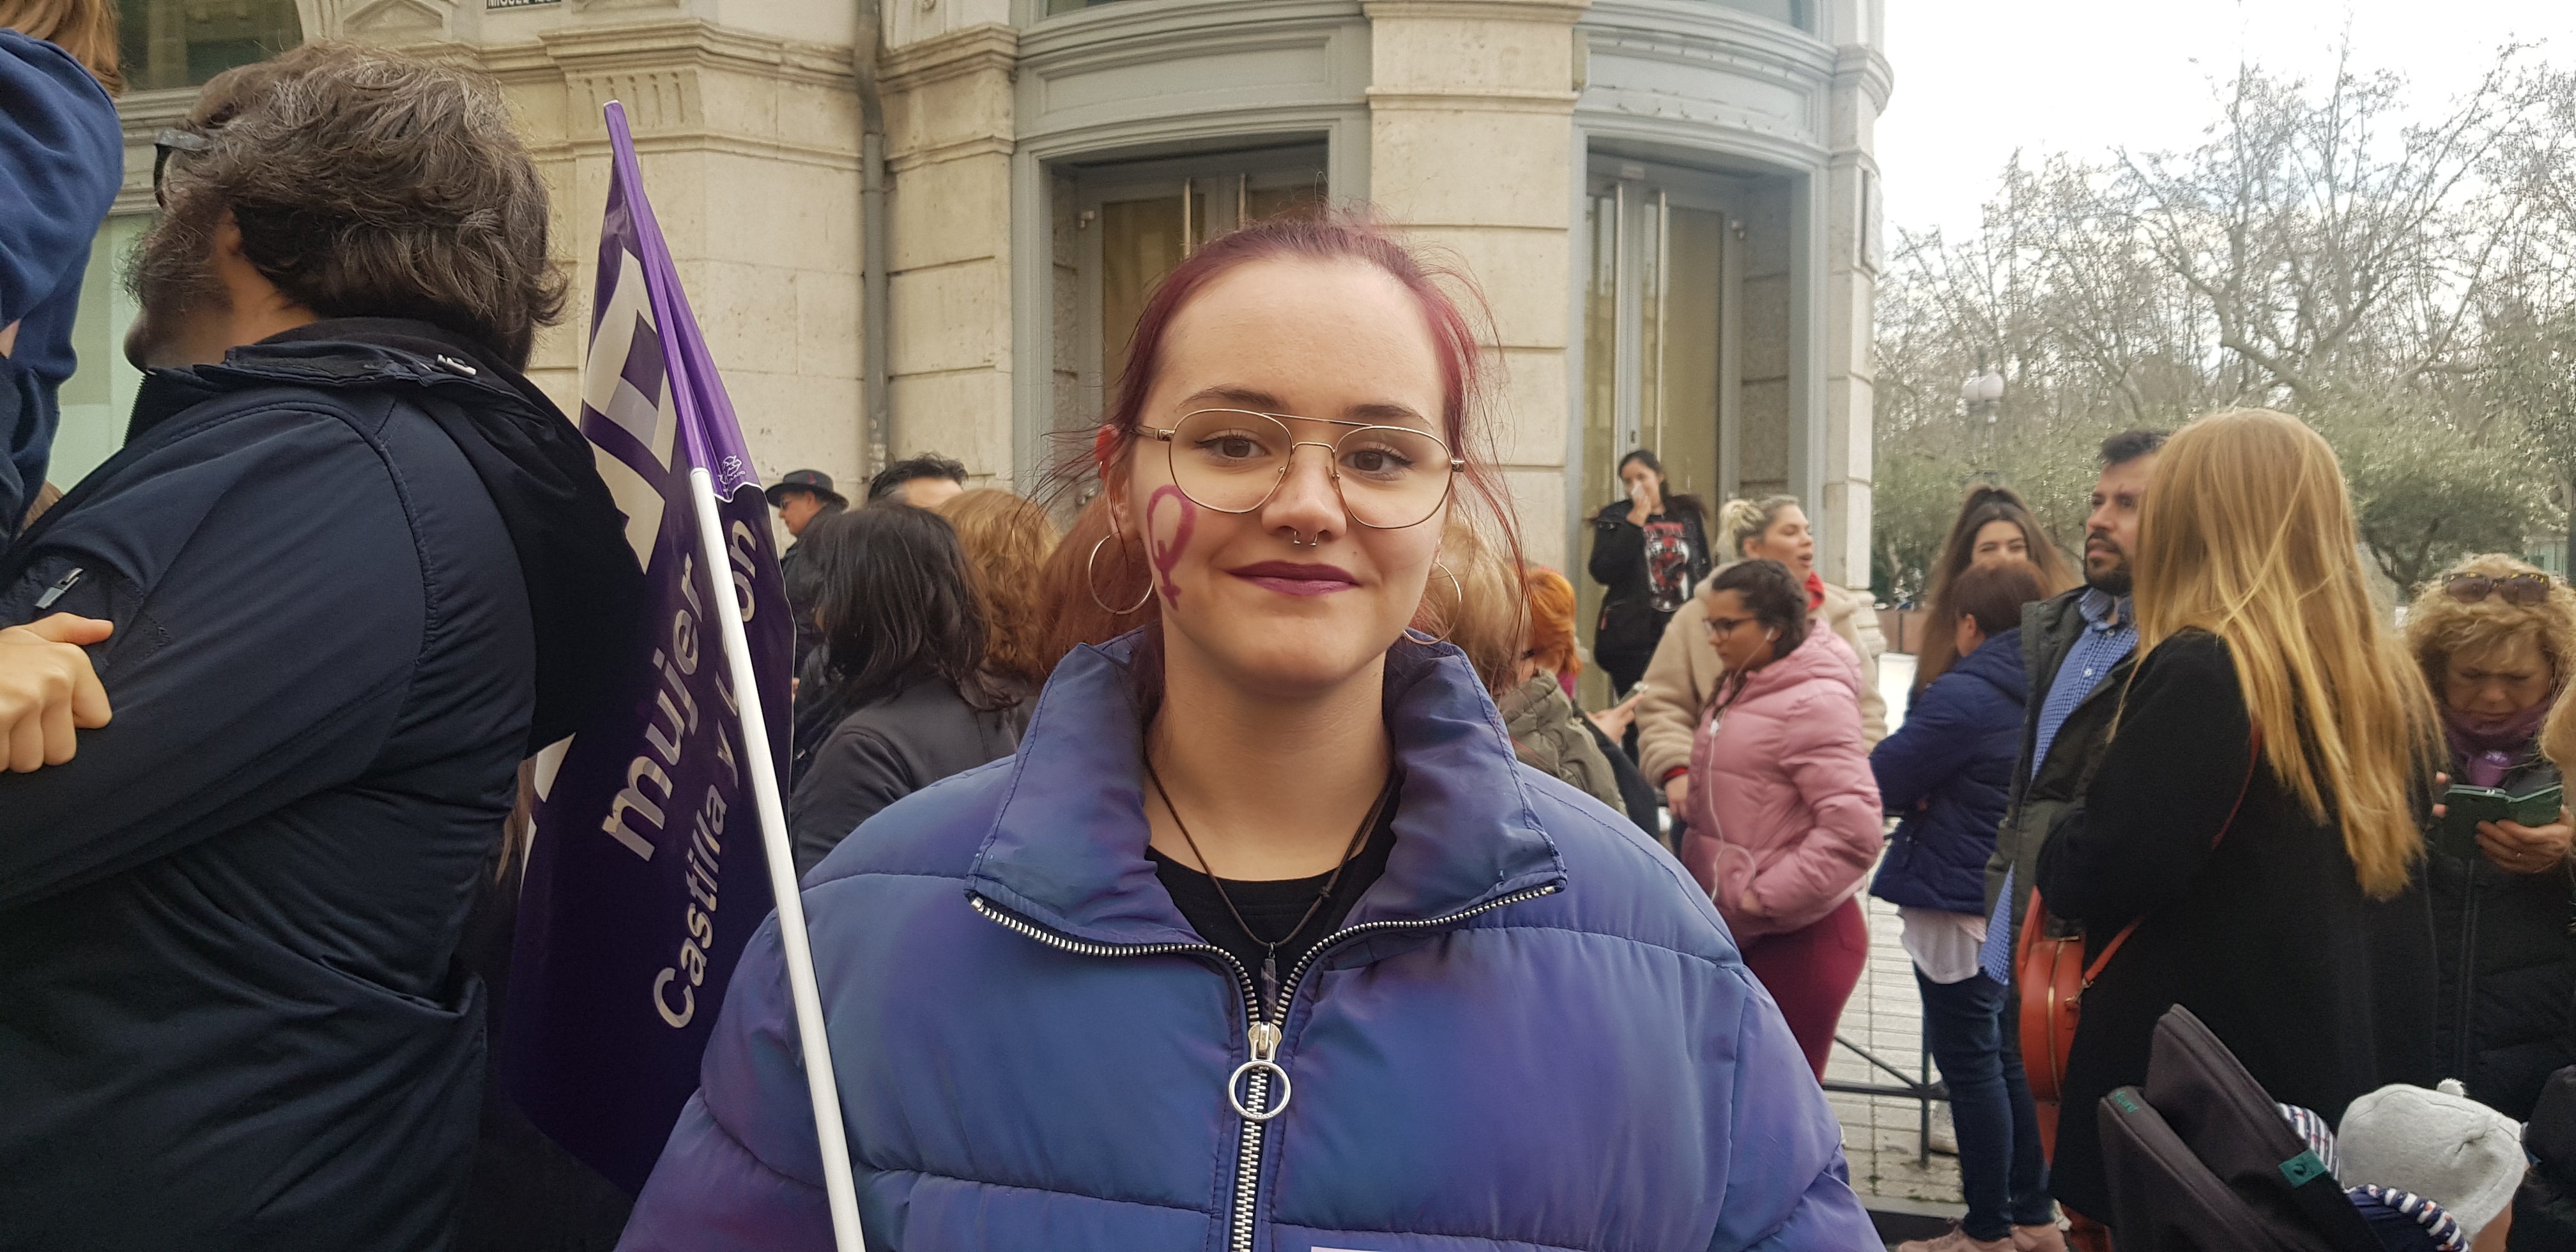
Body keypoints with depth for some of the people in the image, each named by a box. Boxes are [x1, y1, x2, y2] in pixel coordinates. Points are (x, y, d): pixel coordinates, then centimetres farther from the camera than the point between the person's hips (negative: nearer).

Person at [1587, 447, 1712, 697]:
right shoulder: (1615, 518, 4)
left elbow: (1704, 572, 18)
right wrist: (1634, 523, -10)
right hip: (1632, 636, -2)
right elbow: (1602, 573, -9)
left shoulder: (1689, 516, 12)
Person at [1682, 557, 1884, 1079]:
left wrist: (1766, 897, -20)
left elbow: (1854, 830, -25)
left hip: (1798, 938, -8)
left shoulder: (1814, 702, -17)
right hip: (1745, 936, 9)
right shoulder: (1744, 687, 12)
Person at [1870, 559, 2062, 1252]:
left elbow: (1881, 781, -16)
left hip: (1957, 903, -8)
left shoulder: (1963, 695, -20)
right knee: (2006, 1056, 19)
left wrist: (1919, 795, 4)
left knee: (1969, 1064, 2)